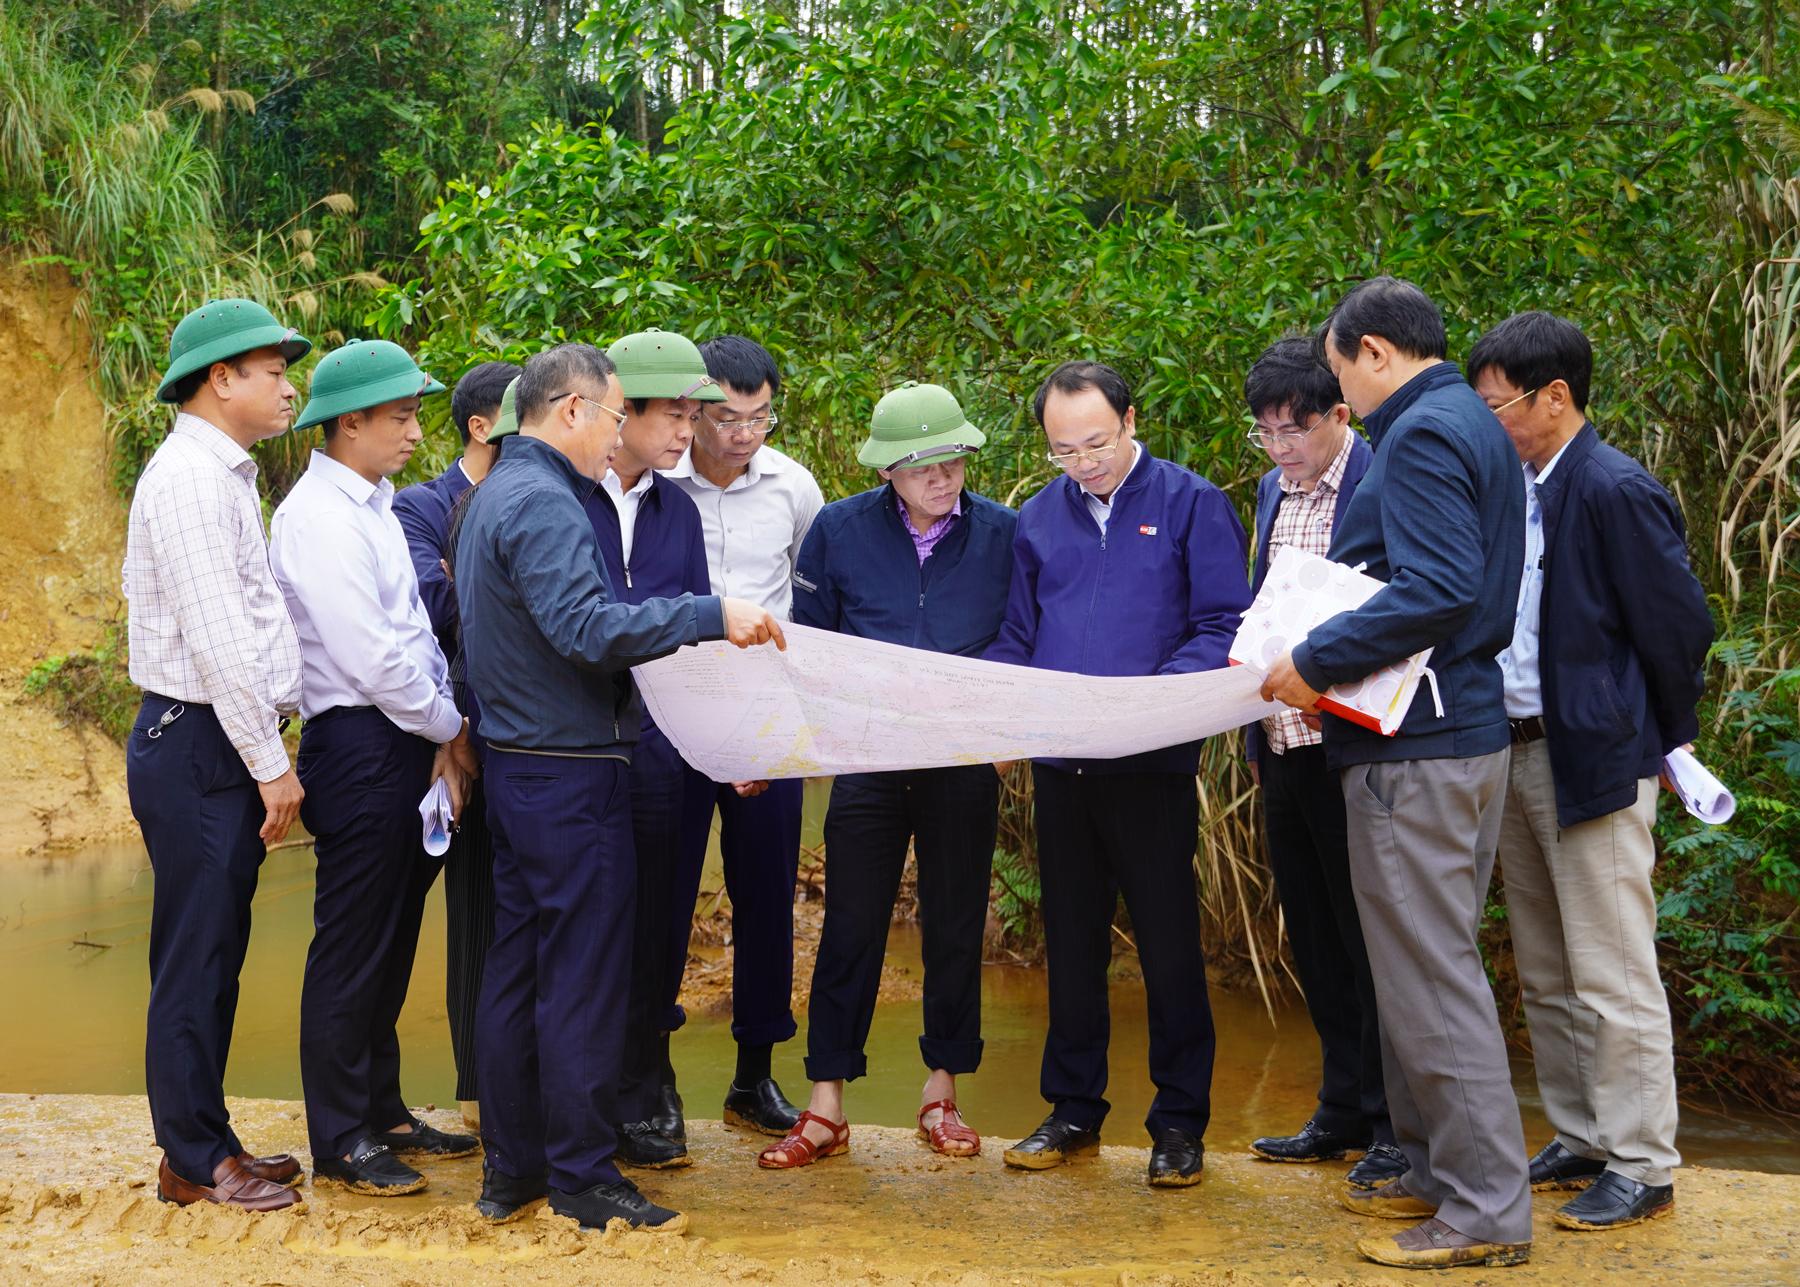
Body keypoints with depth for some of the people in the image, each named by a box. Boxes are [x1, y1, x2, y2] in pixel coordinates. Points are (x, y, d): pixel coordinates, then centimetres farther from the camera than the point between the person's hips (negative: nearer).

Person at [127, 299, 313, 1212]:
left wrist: (268, 754, 15)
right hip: (199, 748, -10)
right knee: (195, 957, -2)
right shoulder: (189, 478, -15)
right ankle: (192, 1162, 8)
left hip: (224, 751, 10)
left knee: (215, 956, 15)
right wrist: (271, 765, -17)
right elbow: (216, 641, -20)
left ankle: (206, 1140, 24)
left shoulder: (223, 476, 17)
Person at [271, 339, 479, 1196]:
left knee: (392, 940, 16)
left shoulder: (374, 507, 16)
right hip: (358, 748, -9)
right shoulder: (320, 516, -14)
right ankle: (338, 1145, 8)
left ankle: (380, 1113, 29)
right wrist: (450, 727, -8)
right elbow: (369, 654, -19)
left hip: (407, 743, 9)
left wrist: (442, 738, 5)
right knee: (353, 946, -2)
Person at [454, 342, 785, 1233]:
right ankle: (582, 1177, 5)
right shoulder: (542, 502, -17)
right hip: (571, 773, -10)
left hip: (515, 763, 10)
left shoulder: (495, 495, 16)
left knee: (516, 966, 13)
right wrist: (710, 616, -25)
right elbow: (585, 626, -28)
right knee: (583, 980, -3)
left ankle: (511, 1167, 20)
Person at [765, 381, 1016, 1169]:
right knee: (850, 927, 2)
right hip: (867, 759, 0)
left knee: (956, 928, 9)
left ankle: (942, 1094, 23)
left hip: (965, 762, 1)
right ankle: (826, 1107, 10)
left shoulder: (1000, 534, -1)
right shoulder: (838, 530, 0)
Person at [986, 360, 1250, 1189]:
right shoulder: (1037, 519, 12)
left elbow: (1224, 626, -6)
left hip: (1153, 763, -4)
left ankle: (1180, 1122, 12)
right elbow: (1016, 641, 15)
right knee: (1070, 939, 12)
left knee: (1168, 941, 1)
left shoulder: (1190, 503, -1)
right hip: (1059, 763, 4)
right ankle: (1073, 1110, 24)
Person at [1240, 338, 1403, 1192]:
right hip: (1285, 747, 8)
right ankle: (1343, 1113, 25)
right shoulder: (1274, 492, 15)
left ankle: (1398, 1123, 11)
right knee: (1314, 940, 14)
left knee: (1371, 938, -1)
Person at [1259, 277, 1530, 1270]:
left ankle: (1486, 1213, 2)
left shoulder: (1421, 436, -14)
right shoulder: (1473, 426, 17)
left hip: (1414, 751, -11)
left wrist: (1316, 662, -20)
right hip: (1466, 727, 11)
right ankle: (1437, 1172, 27)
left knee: (1430, 981, -5)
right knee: (1427, 967, 17)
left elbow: (1438, 588, -26)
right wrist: (1332, 661, 14)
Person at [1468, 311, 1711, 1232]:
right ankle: (1580, 1141, 27)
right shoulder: (1515, 489, 10)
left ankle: (1641, 1169, 7)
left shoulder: (1617, 492, -15)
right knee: (1546, 978, 16)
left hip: (1594, 760, -9)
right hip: (1517, 753, 9)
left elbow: (1679, 627, -12)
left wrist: (1666, 748, -2)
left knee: (1612, 980, -3)